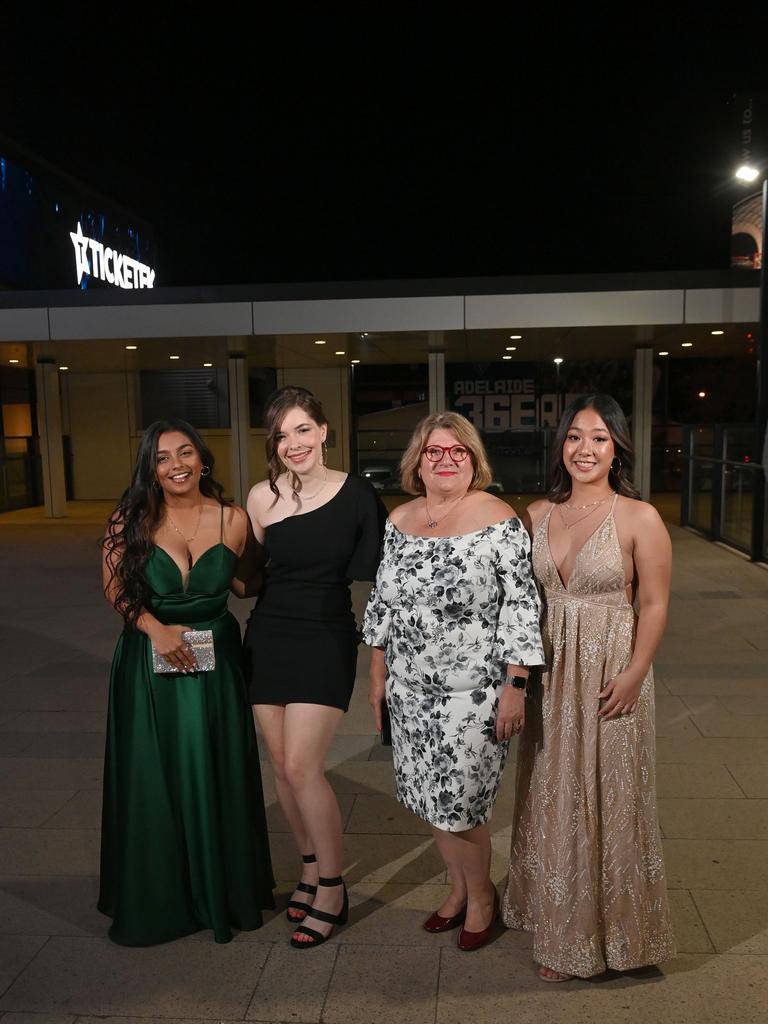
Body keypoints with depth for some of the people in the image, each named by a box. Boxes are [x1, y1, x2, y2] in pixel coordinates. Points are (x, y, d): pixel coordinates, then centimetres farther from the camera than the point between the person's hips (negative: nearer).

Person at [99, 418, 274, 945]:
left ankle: (223, 892, 31)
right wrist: (157, 629, -12)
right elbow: (116, 588, 1)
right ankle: (155, 900, 30)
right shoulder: (132, 521, -7)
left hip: (215, 660, 1)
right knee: (153, 782, 8)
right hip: (149, 663, 0)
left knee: (217, 779, 9)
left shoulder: (233, 519, -6)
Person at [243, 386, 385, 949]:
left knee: (302, 767, -6)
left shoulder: (356, 494, -8)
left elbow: (376, 568, -3)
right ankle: (311, 868, 34)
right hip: (269, 638, 4)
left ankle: (332, 889, 16)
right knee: (282, 766, 10)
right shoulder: (262, 497, -1)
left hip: (327, 641, -3)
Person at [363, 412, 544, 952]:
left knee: (458, 805, 3)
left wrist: (514, 687, -15)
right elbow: (382, 600, 12)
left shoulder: (499, 520, -11)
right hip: (411, 688, 5)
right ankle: (459, 887, 40)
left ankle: (482, 894, 31)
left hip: (475, 692, -5)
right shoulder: (399, 521, 5)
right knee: (432, 800, 15)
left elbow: (521, 607, -12)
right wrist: (379, 673, 12)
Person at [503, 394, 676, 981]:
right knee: (552, 799, 16)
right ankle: (559, 926, 37)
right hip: (549, 673, 5)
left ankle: (604, 932, 30)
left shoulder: (639, 518, -9)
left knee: (606, 798, 8)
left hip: (609, 674, -4)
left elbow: (654, 605, -8)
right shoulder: (538, 514, 4)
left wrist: (633, 674, -16)